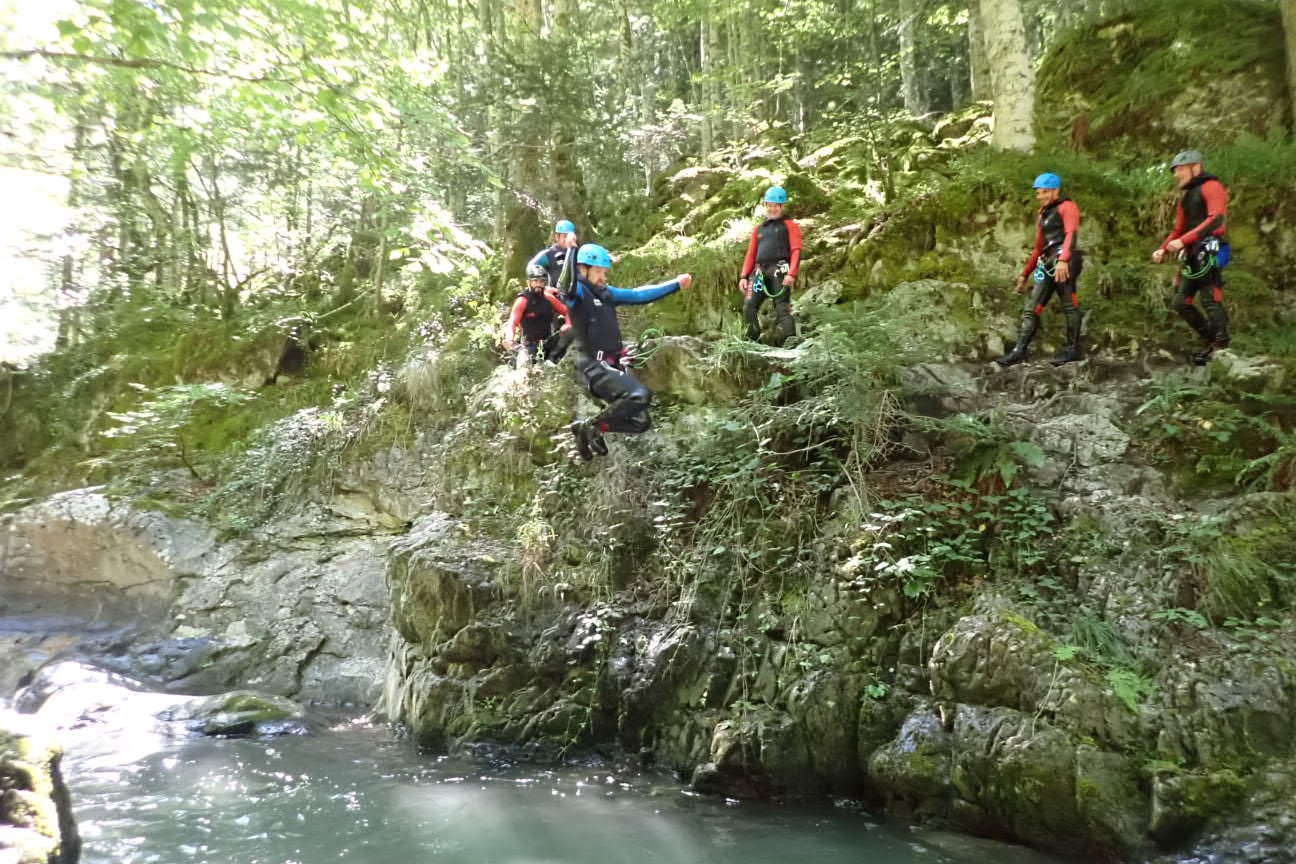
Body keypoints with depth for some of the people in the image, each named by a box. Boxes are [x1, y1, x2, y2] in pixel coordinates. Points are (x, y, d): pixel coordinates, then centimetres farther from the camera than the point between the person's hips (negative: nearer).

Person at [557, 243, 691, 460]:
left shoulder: (606, 293, 14)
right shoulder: (576, 291, -9)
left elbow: (639, 295, 22)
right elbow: (565, 285, -33)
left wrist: (676, 284, 24)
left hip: (615, 365, 8)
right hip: (595, 368, -8)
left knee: (640, 422, 7)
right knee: (640, 396, -30)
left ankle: (589, 429, 24)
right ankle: (589, 427, -10)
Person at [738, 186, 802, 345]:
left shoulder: (789, 225, 11)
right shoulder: (758, 229, 26)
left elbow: (796, 250, 0)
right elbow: (751, 254, 23)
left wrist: (791, 273, -15)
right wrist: (744, 276, 11)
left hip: (779, 270, -4)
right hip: (759, 272, 5)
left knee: (782, 308, -12)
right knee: (749, 307, -9)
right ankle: (751, 342, -2)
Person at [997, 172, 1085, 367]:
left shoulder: (1067, 207, 2)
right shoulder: (1042, 215, 28)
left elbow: (1071, 234, -14)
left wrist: (1063, 260, -30)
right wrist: (1025, 274, 30)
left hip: (1064, 261, -8)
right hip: (1047, 262, 8)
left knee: (1069, 305, -11)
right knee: (1031, 308, -1)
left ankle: (1073, 349, -7)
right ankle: (1019, 350, -6)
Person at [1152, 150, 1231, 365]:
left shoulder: (1211, 187, -5)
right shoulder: (1186, 198, 22)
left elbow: (1216, 219, -19)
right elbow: (1178, 230, 23)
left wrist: (1183, 241, -26)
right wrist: (1162, 250, 6)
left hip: (1209, 252, -9)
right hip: (1193, 256, 9)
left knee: (1210, 300, -12)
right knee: (1180, 302, 4)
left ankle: (1222, 346, -6)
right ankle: (1212, 340, 13)